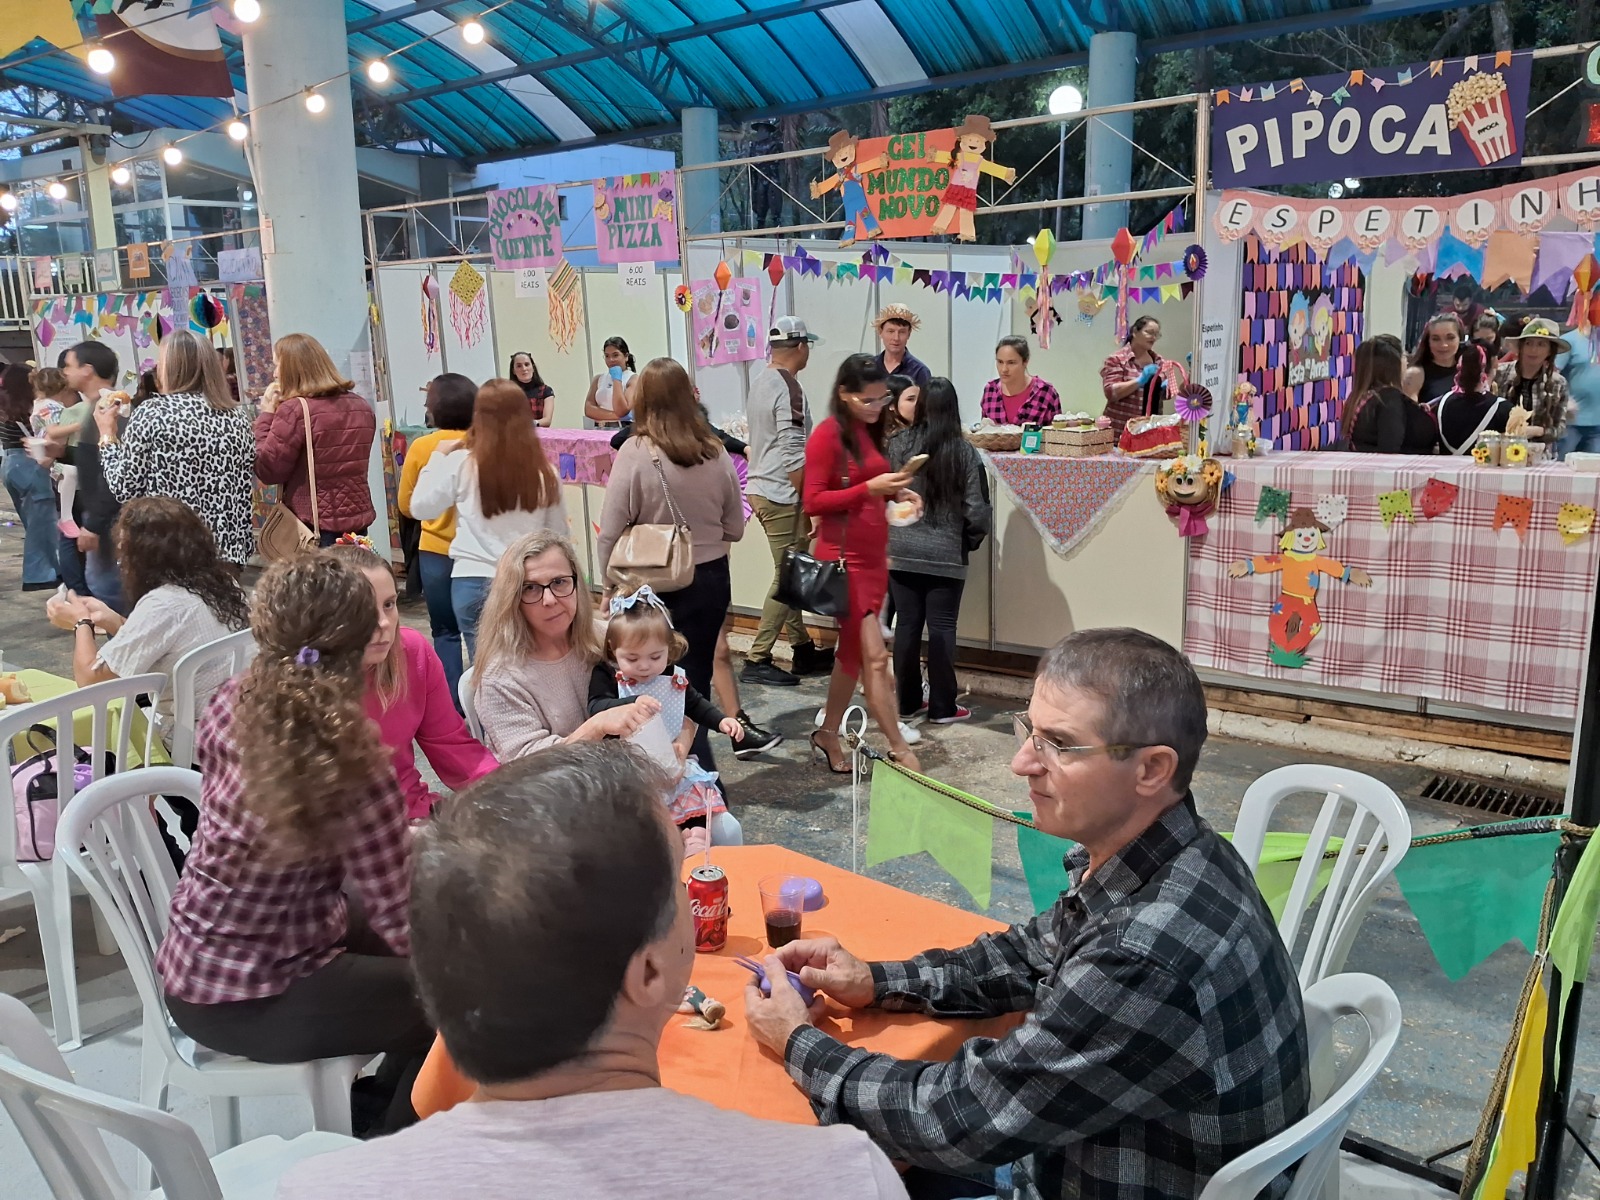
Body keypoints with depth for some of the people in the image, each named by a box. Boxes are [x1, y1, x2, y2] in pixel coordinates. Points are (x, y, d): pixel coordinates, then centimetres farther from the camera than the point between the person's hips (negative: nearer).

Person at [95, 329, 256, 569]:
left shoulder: (152, 412, -6)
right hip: (227, 550, 4)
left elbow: (123, 489, -4)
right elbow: (247, 492, 8)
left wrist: (107, 435, 9)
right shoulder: (238, 416, 6)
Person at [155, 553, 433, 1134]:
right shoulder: (350, 759, -29)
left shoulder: (233, 702, -9)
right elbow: (400, 916, -22)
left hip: (194, 960, 8)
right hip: (245, 1001, -8)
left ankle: (384, 1100, 38)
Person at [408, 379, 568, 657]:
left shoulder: (460, 463, -6)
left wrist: (438, 458, 15)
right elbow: (559, 533, 8)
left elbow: (420, 508, 7)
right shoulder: (543, 470, -3)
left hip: (474, 581, -1)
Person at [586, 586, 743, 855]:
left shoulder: (674, 679, 2)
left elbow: (696, 704, 18)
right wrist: (634, 702, -42)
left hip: (674, 766, 4)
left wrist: (722, 720, 2)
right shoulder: (606, 677, -9)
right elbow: (597, 708, -26)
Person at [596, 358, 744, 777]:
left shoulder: (634, 454, -15)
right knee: (697, 679, 16)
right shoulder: (716, 452, -5)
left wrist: (613, 584, 1)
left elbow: (610, 534, -13)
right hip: (712, 580, 4)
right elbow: (735, 528, 4)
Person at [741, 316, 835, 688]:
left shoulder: (760, 381, 12)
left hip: (759, 487, 10)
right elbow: (794, 456, -20)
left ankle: (803, 649, 23)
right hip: (782, 494, -9)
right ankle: (757, 660, -1)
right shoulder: (789, 388, -16)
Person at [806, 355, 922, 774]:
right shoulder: (826, 435, -12)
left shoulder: (869, 431, 11)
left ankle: (828, 735, 27)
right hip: (844, 558, -8)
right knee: (873, 655, -5)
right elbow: (813, 503, -15)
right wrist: (870, 488, -23)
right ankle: (899, 749, 2)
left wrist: (897, 492, 2)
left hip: (873, 555, 8)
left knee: (853, 651, 14)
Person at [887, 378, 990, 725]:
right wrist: (971, 541, 11)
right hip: (946, 555, -2)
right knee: (942, 628, 5)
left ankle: (907, 702, 19)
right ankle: (942, 707, 10)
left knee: (907, 625, 10)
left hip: (901, 552, 2)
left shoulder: (897, 445, -4)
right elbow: (978, 511, -6)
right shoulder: (964, 453, -7)